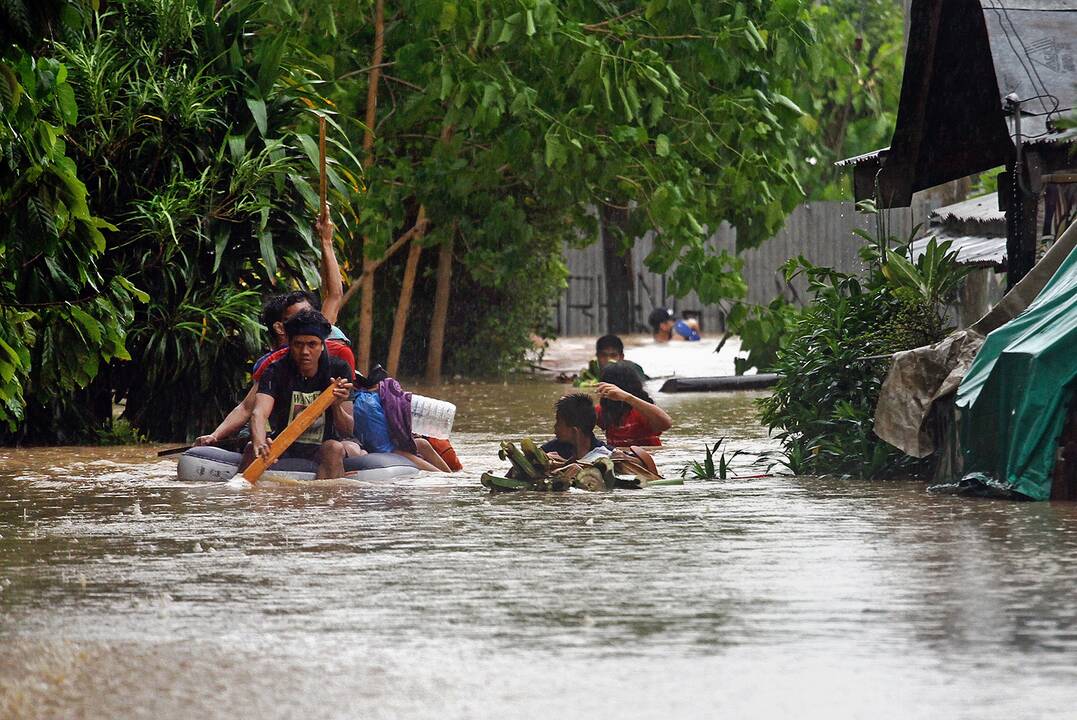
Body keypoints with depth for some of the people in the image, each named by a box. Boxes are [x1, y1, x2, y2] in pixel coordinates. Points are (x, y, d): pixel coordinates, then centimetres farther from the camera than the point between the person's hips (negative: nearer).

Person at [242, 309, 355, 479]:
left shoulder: (338, 369, -5)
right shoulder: (276, 371, -8)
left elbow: (348, 431, -8)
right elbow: (259, 413, -28)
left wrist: (337, 408, -31)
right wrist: (259, 443, -51)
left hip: (321, 449, 0)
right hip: (284, 448, 0)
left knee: (335, 449, -32)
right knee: (253, 449, -29)